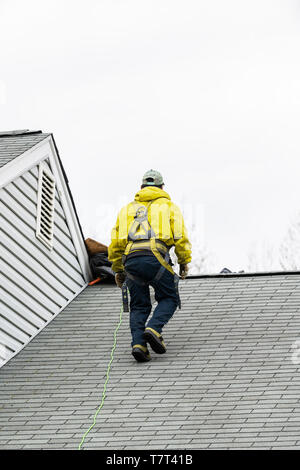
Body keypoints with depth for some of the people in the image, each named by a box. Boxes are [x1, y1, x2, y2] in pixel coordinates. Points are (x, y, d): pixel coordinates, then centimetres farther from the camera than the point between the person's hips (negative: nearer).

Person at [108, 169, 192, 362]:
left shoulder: (128, 209, 27)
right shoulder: (169, 206, 18)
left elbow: (116, 243, 23)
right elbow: (180, 236, 5)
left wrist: (118, 270, 31)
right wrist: (184, 262, 16)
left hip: (131, 259, 3)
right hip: (155, 258, -3)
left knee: (139, 306, 10)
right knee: (169, 299, 11)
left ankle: (138, 342, -11)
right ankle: (154, 329, -15)